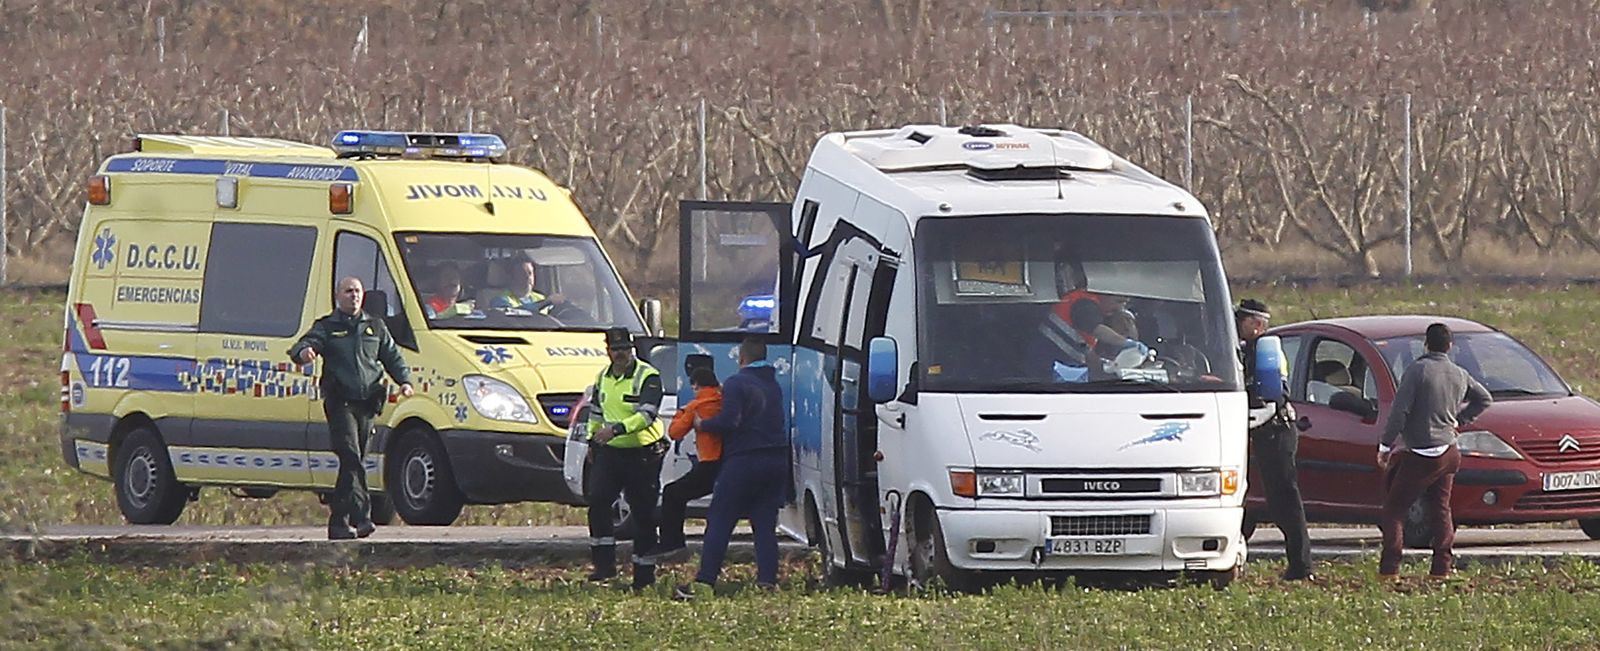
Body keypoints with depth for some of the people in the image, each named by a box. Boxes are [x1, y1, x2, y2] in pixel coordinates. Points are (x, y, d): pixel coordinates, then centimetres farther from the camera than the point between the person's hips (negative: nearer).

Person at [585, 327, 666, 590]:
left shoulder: (648, 377, -11)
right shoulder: (603, 378, 11)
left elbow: (647, 415, -25)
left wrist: (617, 429, -36)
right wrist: (593, 439, 20)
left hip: (643, 454, -5)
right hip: (609, 452, 5)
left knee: (643, 514, 2)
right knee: (597, 501, -15)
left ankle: (644, 574, 12)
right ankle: (604, 563, -11)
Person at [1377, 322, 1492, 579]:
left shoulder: (1417, 370, -13)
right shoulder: (1459, 375, 7)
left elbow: (1399, 411, -16)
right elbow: (1484, 399, 24)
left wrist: (1385, 445, -8)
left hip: (1421, 454, -6)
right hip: (1448, 452, 6)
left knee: (1394, 509, -1)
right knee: (1440, 510, 14)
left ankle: (1389, 568, -9)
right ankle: (1442, 566, 10)